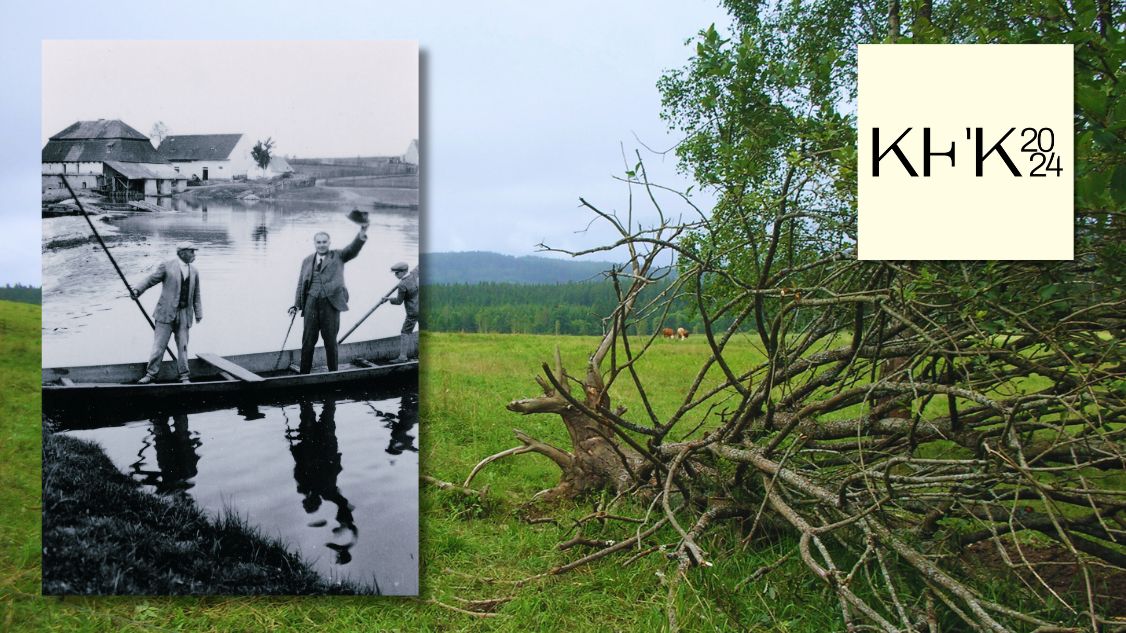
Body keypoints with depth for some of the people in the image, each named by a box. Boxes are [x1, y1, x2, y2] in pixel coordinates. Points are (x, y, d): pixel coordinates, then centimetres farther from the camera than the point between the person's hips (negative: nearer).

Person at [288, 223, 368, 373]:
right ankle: (304, 374, 13)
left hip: (331, 303, -2)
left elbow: (353, 249, -8)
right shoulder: (307, 261, 16)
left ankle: (333, 374, 14)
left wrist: (362, 233, -26)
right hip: (311, 303, 2)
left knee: (330, 341, 4)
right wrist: (296, 305, 6)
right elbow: (301, 284, 16)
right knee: (308, 341, 5)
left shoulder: (338, 256, 9)